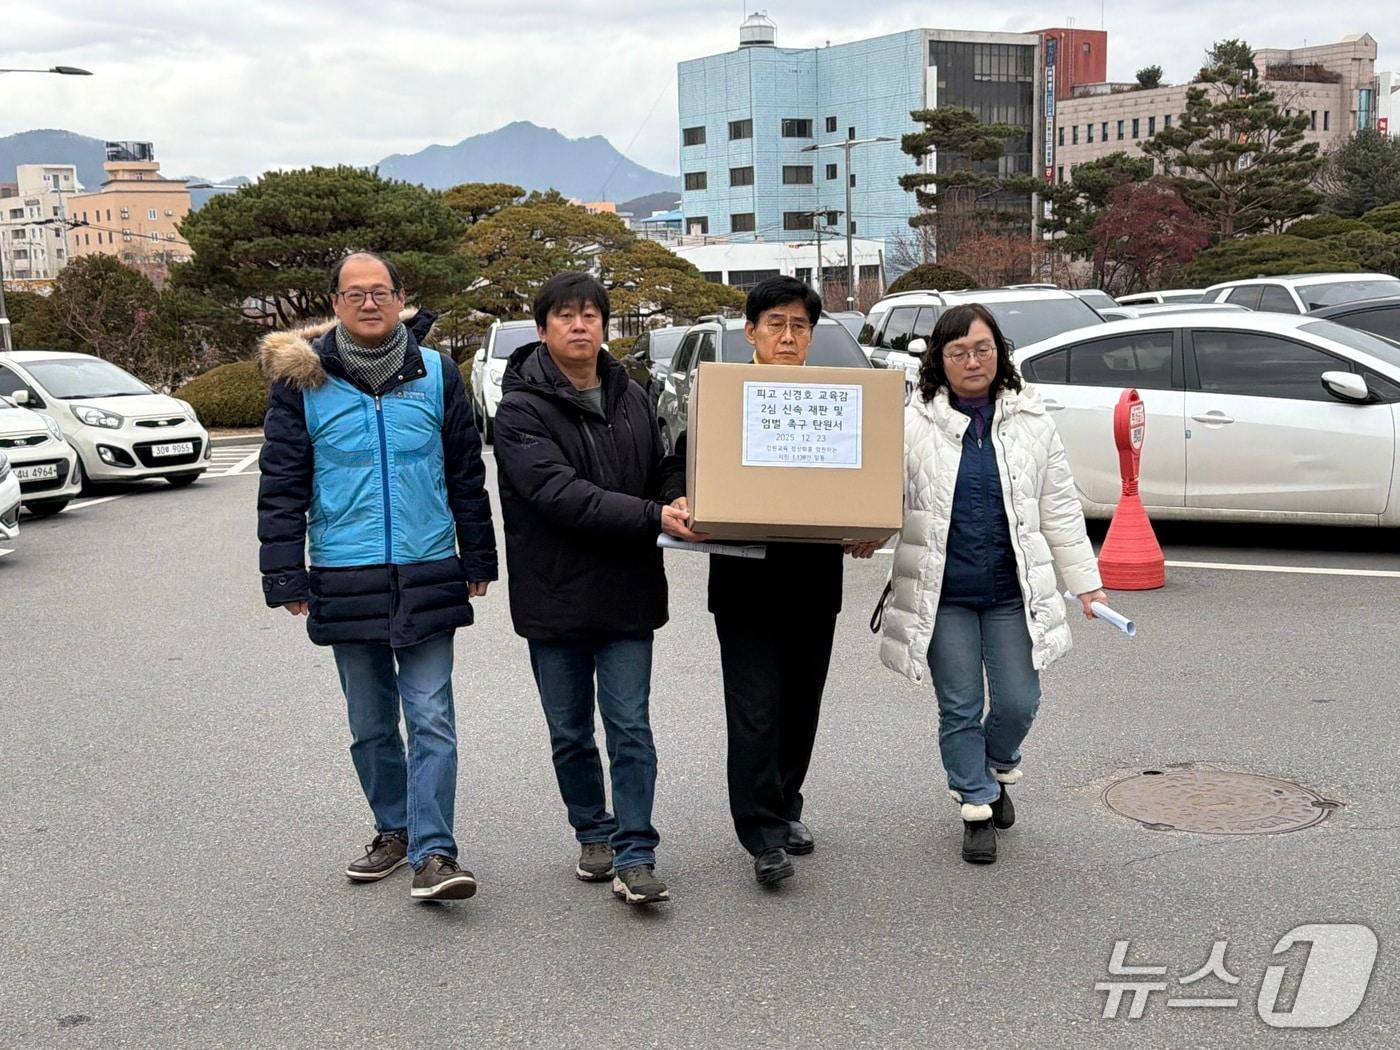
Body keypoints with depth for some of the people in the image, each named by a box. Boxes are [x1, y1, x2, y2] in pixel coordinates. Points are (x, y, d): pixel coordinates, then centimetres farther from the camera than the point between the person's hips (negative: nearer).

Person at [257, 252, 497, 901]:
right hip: (344, 580, 1)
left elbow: (466, 475, 10)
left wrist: (477, 561, 11)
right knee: (371, 723, 12)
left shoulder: (436, 373, 3)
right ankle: (393, 830, 28)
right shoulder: (303, 380, 0)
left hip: (427, 577, 0)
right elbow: (281, 485, 2)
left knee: (431, 719, -6)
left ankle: (433, 852, -4)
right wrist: (287, 577, -3)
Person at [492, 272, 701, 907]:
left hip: (627, 594, 2)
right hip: (553, 597, -2)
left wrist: (683, 512, -1)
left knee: (630, 728, -2)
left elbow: (659, 476, 20)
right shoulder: (521, 408, -9)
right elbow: (560, 494, -22)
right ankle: (593, 836, 30)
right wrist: (653, 518, -28)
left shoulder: (631, 399, 9)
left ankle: (635, 858, 3)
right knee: (571, 733, 12)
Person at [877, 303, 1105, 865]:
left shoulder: (1031, 423, 4)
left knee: (1018, 703, 5)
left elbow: (1060, 511, 8)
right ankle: (977, 806, 25)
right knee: (960, 708, 7)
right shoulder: (914, 425, -3)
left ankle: (998, 767, 37)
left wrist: (1085, 582, 8)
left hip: (1011, 593, 2)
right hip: (942, 596, -1)